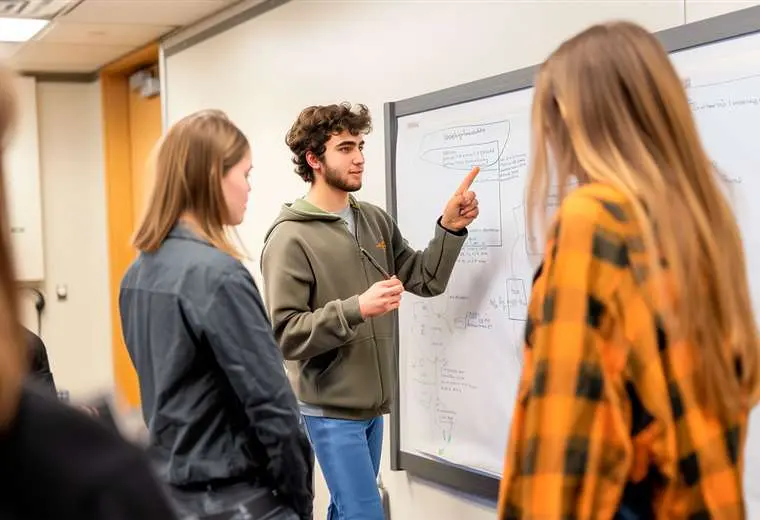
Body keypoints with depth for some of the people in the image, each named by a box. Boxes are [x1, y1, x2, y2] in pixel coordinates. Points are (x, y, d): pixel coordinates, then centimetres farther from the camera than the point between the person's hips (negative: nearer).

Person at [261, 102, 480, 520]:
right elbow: (284, 334, -19)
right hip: (331, 409, -6)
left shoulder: (376, 221, 6)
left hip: (371, 404, 7)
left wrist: (450, 229, -6)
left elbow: (426, 281, 9)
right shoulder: (290, 237, -14)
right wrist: (356, 308, -30)